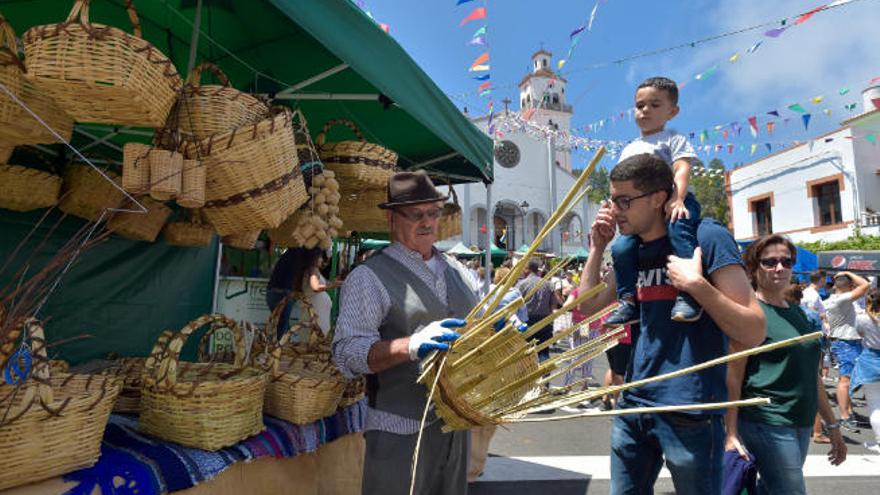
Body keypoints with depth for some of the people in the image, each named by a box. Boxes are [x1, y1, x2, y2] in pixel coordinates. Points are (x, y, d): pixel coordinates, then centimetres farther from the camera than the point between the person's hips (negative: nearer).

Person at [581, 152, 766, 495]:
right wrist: (597, 248, 3)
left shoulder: (706, 237, -11)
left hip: (690, 411, -6)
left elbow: (754, 333, -14)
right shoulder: (631, 250, 8)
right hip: (633, 404, 6)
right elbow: (587, 305, 11)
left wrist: (696, 284, -25)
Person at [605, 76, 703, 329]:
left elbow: (682, 169, -8)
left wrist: (678, 198, -26)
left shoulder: (673, 139, 9)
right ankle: (629, 301, -5)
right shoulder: (629, 150, 25)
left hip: (673, 203, -5)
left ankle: (688, 293, -34)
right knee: (621, 247, -15)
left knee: (678, 229, -36)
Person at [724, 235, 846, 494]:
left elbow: (812, 375, 18)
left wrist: (832, 425, 19)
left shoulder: (798, 313, 12)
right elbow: (733, 376, -15)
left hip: (802, 425, 7)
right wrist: (731, 433, -20)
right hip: (767, 426, -7)